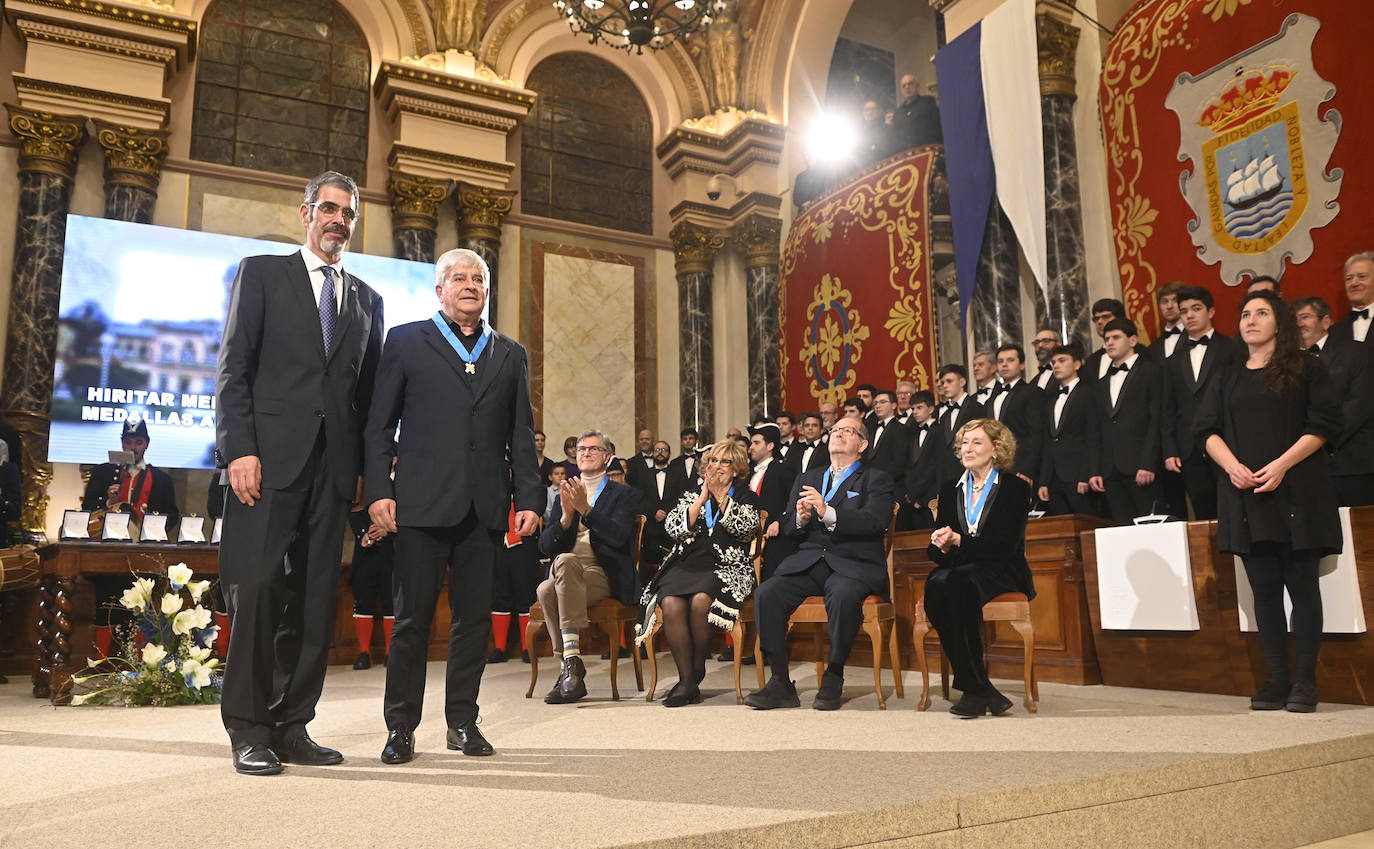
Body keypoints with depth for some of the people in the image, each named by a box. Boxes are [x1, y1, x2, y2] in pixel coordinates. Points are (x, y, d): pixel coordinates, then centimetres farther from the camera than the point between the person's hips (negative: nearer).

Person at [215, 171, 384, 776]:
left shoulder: (366, 300, 20)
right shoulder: (261, 273, 10)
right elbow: (234, 368, 1)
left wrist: (370, 469, 6)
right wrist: (239, 449, -11)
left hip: (333, 468, 4)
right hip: (270, 459, -3)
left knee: (315, 600, 4)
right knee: (256, 590, -6)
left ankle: (291, 727, 13)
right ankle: (249, 731, 5)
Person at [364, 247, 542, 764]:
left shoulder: (510, 354, 16)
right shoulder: (406, 342, 8)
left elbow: (521, 435, 13)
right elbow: (379, 425, 3)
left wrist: (528, 498, 4)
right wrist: (379, 490, -7)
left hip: (485, 507, 3)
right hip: (422, 503, -3)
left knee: (475, 615, 6)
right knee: (413, 616, 1)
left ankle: (462, 721, 19)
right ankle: (400, 726, 14)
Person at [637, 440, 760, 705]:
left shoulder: (747, 497, 19)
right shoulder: (690, 497, 24)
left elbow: (745, 527, -2)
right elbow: (674, 529, 6)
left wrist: (720, 496, -5)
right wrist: (703, 497, 0)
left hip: (727, 568, -2)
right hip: (687, 563, 2)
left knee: (700, 600, -34)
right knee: (671, 603, -31)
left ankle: (697, 672, -14)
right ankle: (687, 681, -24)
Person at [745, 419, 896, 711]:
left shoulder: (876, 480, 10)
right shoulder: (807, 479, 24)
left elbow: (875, 523, -9)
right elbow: (786, 528, 18)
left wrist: (827, 513, -21)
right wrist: (800, 519, -7)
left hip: (852, 564, -4)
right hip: (808, 563, 4)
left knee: (843, 596, -36)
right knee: (766, 593, -23)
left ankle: (833, 680, -18)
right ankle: (780, 684, -16)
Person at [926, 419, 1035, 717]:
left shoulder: (1015, 488, 4)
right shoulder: (951, 490, 18)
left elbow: (1006, 544, -9)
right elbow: (937, 551, 14)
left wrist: (958, 541, -15)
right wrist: (942, 547, -10)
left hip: (1002, 572, -4)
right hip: (959, 571, 4)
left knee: (960, 581, -37)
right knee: (936, 583, -33)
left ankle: (973, 689, -29)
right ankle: (981, 689, -29)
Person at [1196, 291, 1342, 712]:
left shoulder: (1306, 368, 7)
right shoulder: (1227, 380, 17)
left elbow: (1325, 423, -3)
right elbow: (1206, 429, 8)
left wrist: (1282, 464, -15)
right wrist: (1232, 465, -11)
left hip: (1296, 491, -3)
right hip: (1245, 493, 3)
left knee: (1302, 585, -2)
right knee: (1264, 589, 3)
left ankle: (1305, 681, 4)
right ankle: (1277, 680, 8)